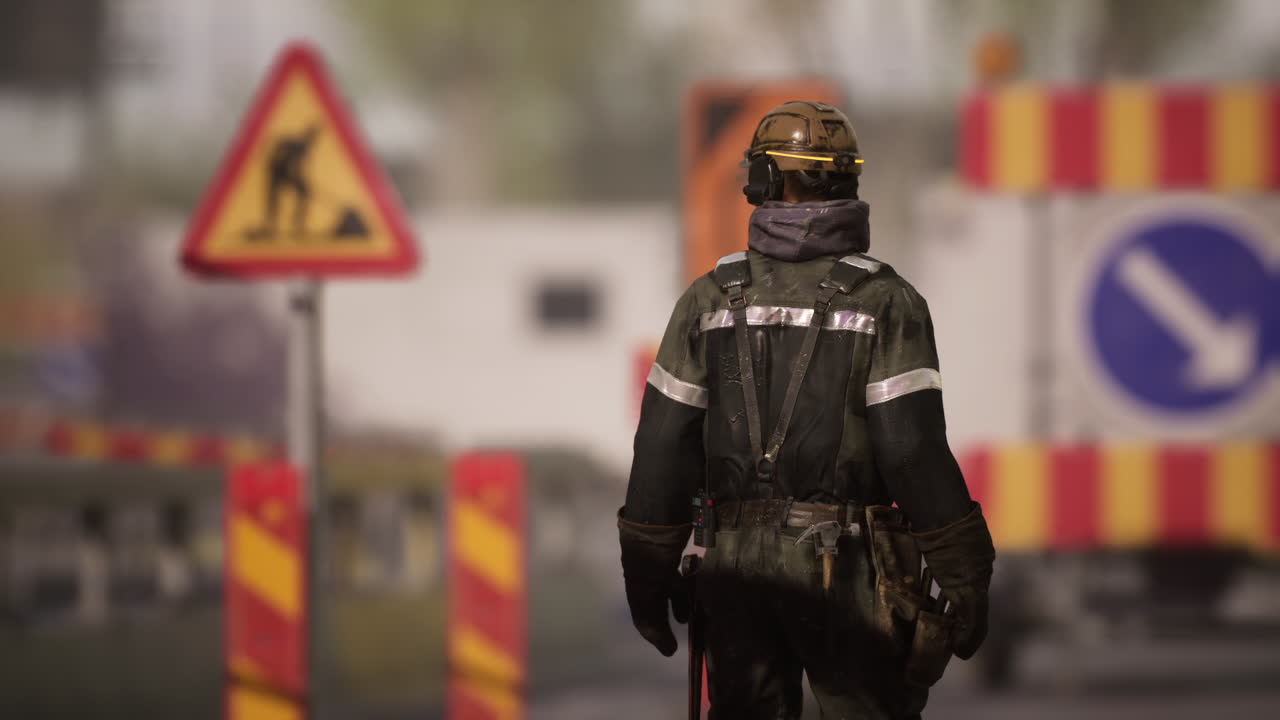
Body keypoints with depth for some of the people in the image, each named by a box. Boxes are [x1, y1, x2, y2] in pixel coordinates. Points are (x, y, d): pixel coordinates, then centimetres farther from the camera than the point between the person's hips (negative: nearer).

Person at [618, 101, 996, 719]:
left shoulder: (711, 299, 2)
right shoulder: (885, 302, -8)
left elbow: (661, 451, 3)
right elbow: (916, 453, -13)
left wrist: (648, 574, 12)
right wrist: (965, 579, -7)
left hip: (737, 563, 3)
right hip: (845, 569, -3)